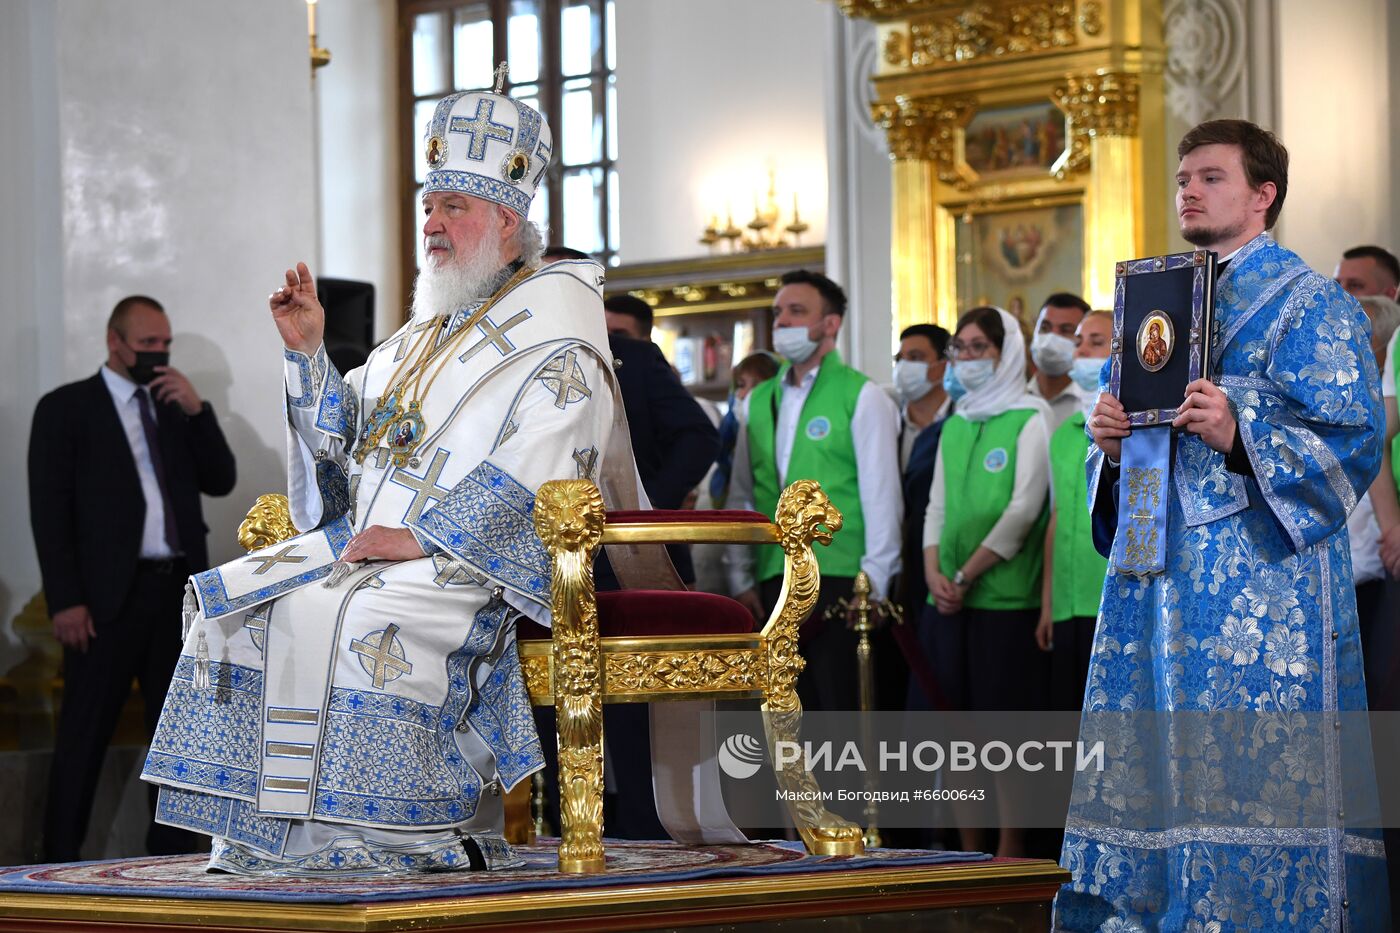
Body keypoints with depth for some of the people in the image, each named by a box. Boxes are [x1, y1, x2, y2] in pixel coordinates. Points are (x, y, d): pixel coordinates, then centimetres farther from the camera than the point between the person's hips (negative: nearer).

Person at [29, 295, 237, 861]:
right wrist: (65, 601, -13)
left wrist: (195, 410, -3)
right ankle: (61, 862, 1)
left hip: (181, 589, 5)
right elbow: (49, 510, -5)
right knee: (85, 735, -3)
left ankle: (171, 852, 16)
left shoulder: (177, 407, 17)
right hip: (109, 594, -5)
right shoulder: (66, 407, 1)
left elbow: (221, 481, 9)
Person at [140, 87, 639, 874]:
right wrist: (308, 350, 8)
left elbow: (538, 463, -15)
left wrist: (421, 537, -21)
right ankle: (265, 822, -13)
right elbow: (348, 436, 23)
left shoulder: (555, 314, -1)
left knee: (351, 615, -34)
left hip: (484, 563, -8)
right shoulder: (427, 330, 25)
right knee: (233, 600, -9)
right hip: (369, 545, 8)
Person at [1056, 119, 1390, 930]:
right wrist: (1111, 444, 1)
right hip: (1160, 577, 7)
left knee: (1253, 776, -11)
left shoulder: (1311, 304, -1)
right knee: (1151, 771, 3)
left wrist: (1239, 434, -23)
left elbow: (1351, 443, -10)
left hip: (1259, 581, -7)